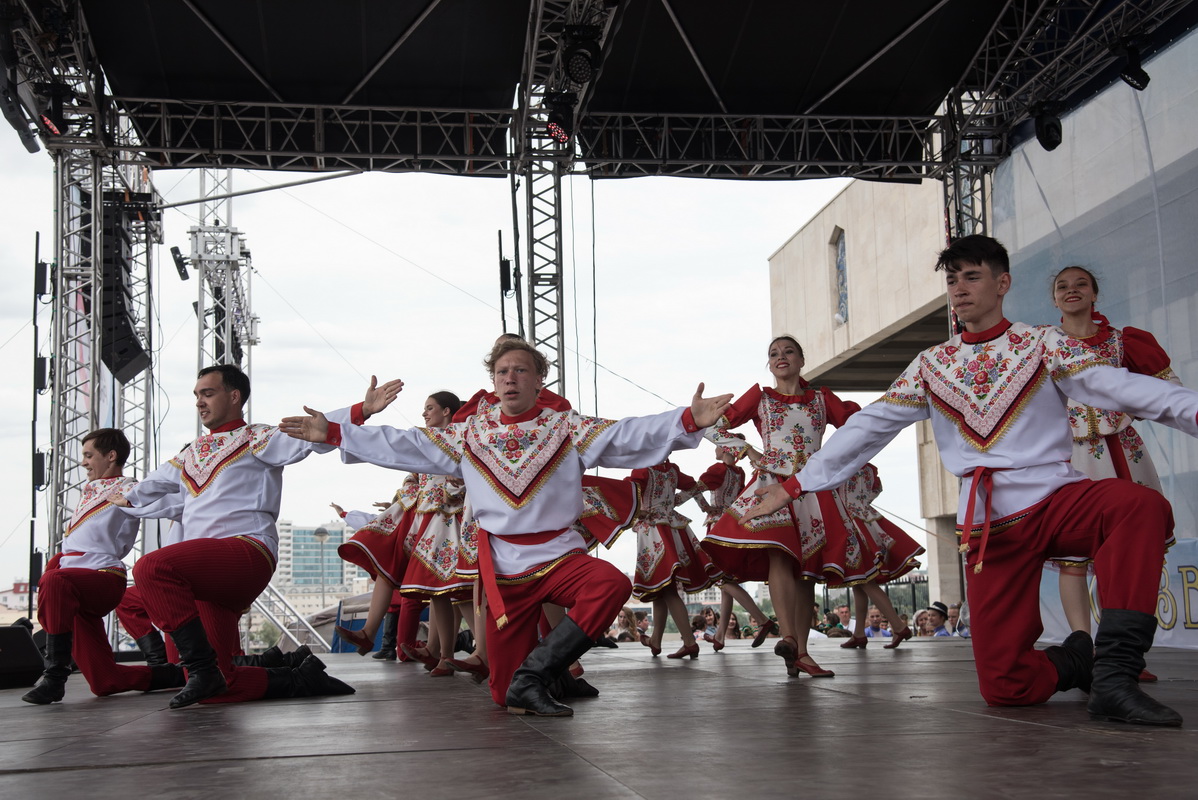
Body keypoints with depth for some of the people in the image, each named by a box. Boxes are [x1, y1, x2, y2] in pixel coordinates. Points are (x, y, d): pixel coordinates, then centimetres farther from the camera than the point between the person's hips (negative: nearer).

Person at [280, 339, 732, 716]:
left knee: (611, 584, -35)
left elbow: (628, 436, -9)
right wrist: (333, 434, 8)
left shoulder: (567, 429, 3)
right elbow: (400, 446, 13)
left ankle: (533, 676, -25)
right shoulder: (469, 436, 11)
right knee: (504, 693, -4)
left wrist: (688, 421, -25)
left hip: (559, 555, -1)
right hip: (502, 564, 1)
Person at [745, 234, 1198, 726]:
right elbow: (867, 429, 15)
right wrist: (794, 486, 11)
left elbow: (1114, 385, -8)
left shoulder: (1042, 345, 7)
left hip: (1057, 500, -2)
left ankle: (1114, 673, -31)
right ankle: (1077, 661, 23)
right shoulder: (931, 366, 16)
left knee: (1139, 504, -37)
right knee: (1004, 687, -9)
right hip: (990, 527, 2)